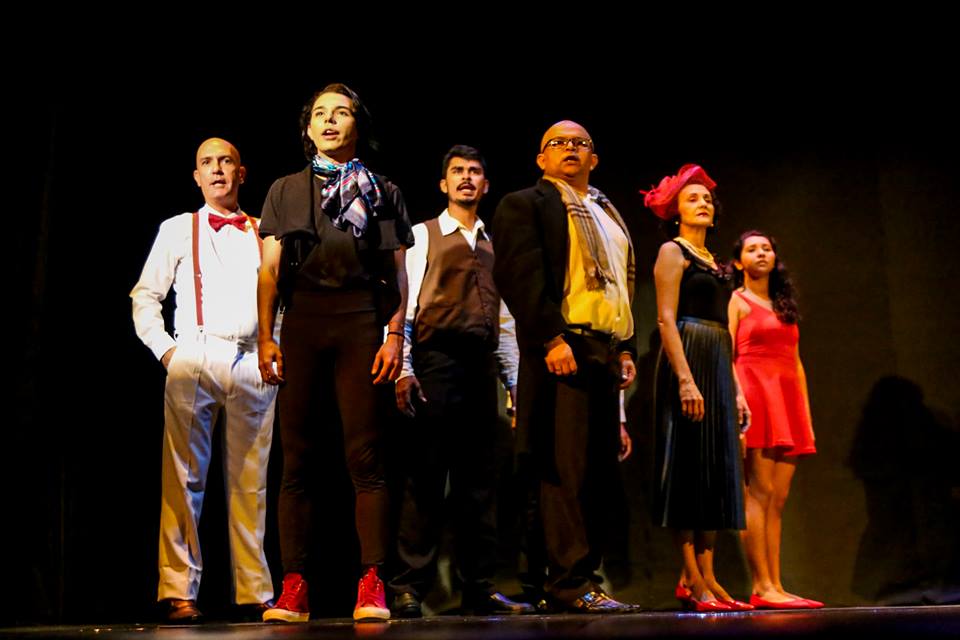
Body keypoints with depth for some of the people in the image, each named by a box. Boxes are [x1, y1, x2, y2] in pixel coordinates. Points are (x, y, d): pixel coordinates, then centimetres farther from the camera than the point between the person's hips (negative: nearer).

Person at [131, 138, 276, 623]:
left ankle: (254, 593, 7)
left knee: (251, 483, 2)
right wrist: (165, 348, 0)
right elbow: (145, 295, 12)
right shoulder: (178, 229, 15)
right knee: (184, 478, -4)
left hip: (253, 362, 1)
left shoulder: (263, 233, 17)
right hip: (194, 360, -1)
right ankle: (178, 592, -1)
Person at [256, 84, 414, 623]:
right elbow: (270, 269, 12)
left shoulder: (382, 191, 17)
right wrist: (266, 336, 1)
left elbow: (397, 272, 10)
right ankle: (294, 588, 0)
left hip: (361, 320, -1)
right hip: (302, 320, 2)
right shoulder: (286, 191, 20)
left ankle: (372, 586, -7)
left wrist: (395, 335, -2)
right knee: (298, 456, -2)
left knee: (366, 456, -7)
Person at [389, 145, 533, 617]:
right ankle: (409, 587, 1)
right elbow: (404, 304, -2)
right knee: (425, 475, -6)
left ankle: (479, 587, 11)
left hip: (482, 365, 5)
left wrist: (516, 381, 12)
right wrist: (404, 369, -13)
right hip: (436, 361, -5)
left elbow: (503, 319, 18)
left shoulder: (493, 246, 21)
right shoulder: (422, 236, 7)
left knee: (479, 478, 6)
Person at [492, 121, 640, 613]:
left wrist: (625, 349, 12)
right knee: (565, 470, -10)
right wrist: (552, 339, -19)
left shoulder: (609, 215, 26)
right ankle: (571, 581, -7)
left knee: (599, 471, 7)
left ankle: (579, 574, 13)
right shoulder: (525, 204, 3)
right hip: (562, 351, -8)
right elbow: (520, 275, -10)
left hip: (605, 353, 8)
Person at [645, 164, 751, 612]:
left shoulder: (712, 262, 22)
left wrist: (736, 389, 15)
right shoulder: (672, 252, -1)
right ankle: (694, 581, -5)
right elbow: (666, 320, -11)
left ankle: (703, 578, 7)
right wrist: (685, 379, -21)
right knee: (690, 468, -8)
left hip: (718, 368, 8)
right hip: (688, 361, -8)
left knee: (716, 471, 4)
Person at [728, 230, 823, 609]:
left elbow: (796, 362, 21)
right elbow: (725, 355, -5)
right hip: (754, 394, -6)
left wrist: (806, 415, 14)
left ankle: (773, 585, 1)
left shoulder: (784, 305, 24)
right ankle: (762, 586, -13)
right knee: (760, 490, -12)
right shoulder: (737, 301, 5)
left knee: (779, 497, 1)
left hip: (787, 400, 7)